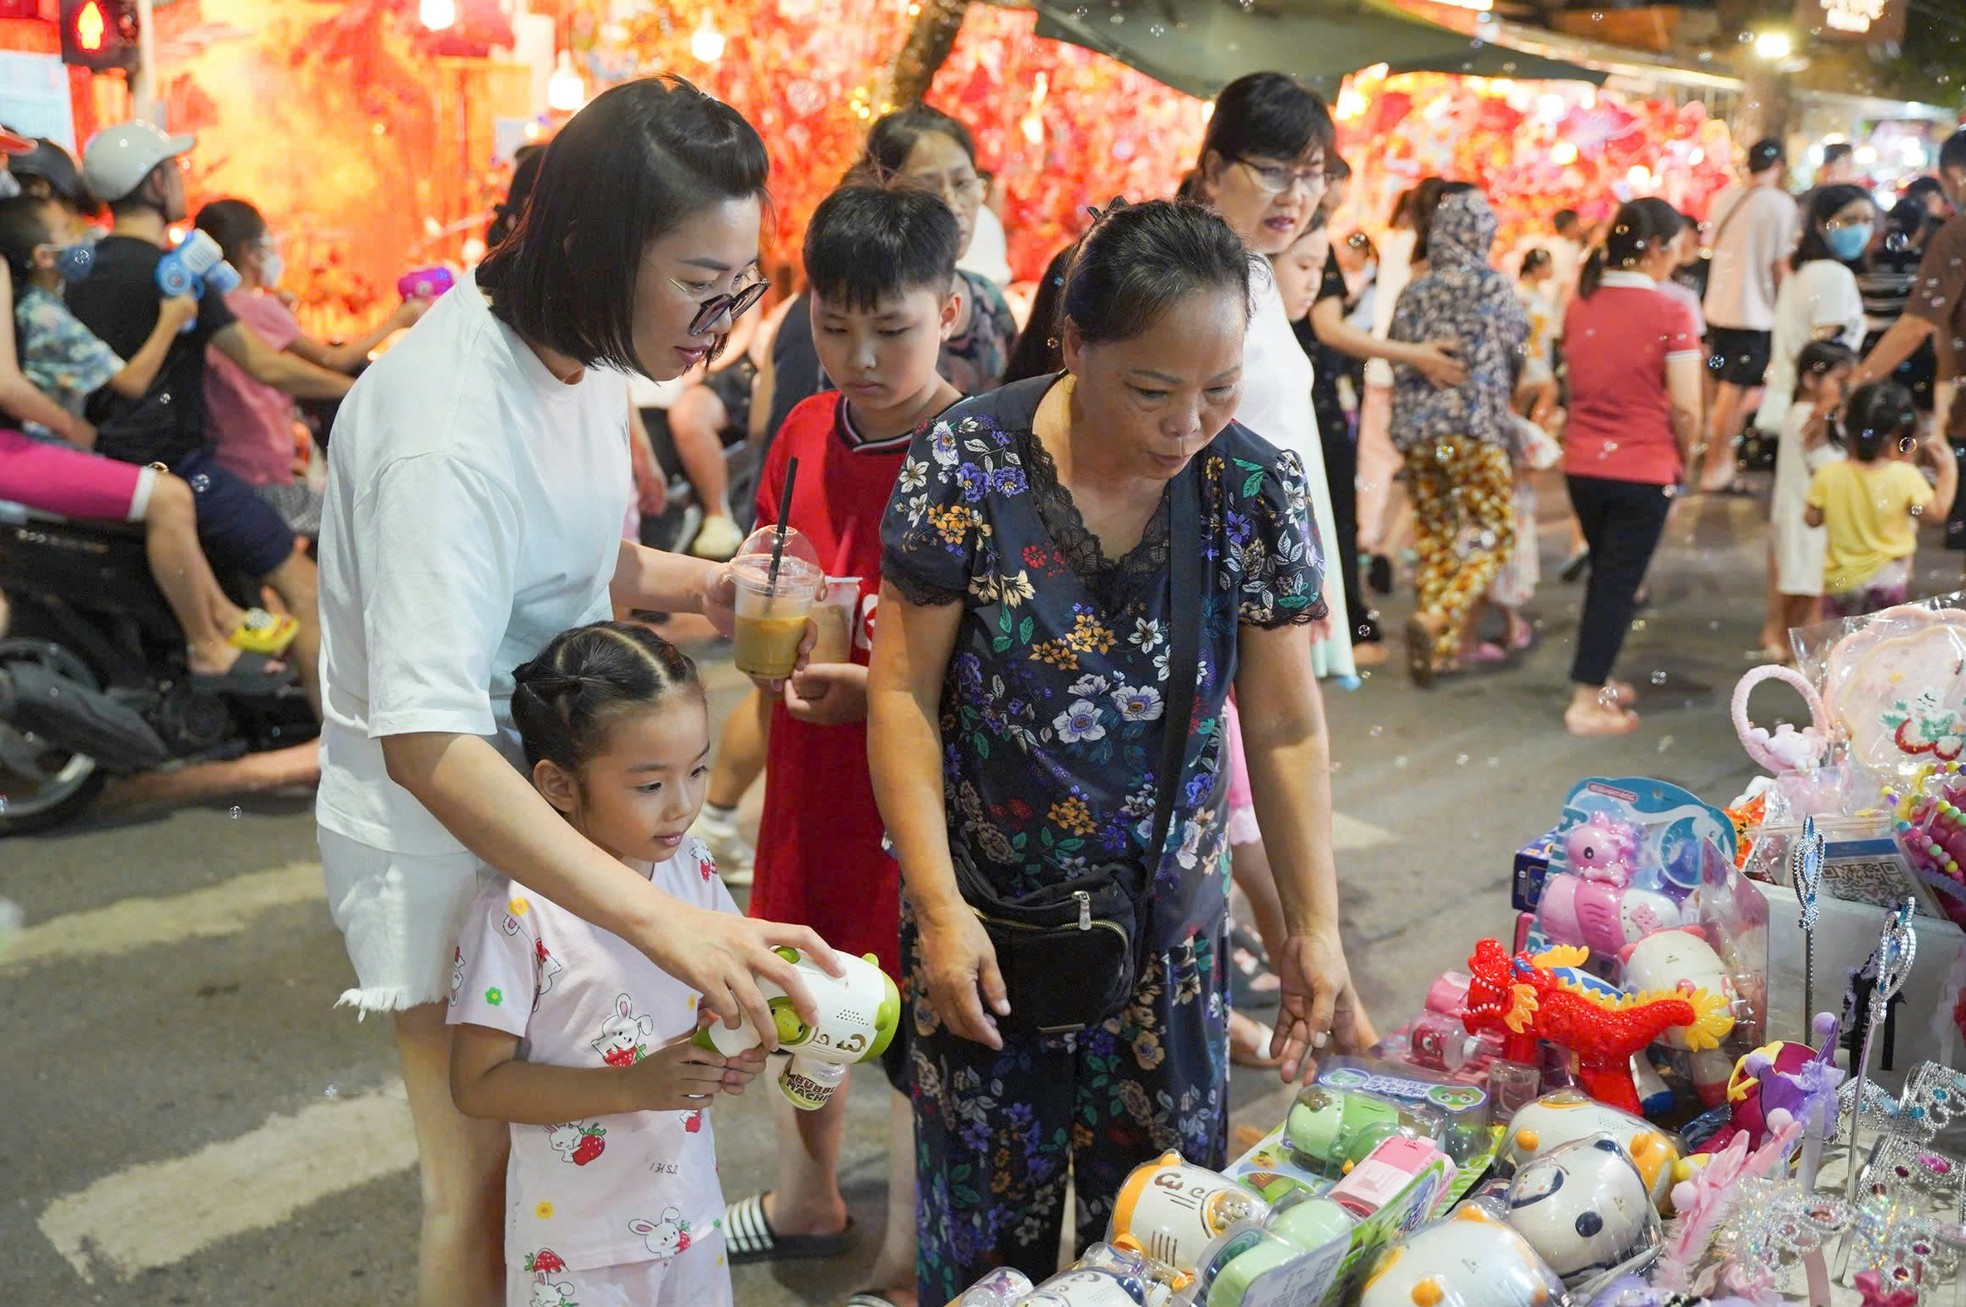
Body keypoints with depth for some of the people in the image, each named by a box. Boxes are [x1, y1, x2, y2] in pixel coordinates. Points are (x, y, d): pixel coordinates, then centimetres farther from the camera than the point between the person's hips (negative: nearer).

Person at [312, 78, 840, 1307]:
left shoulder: (580, 346, -4)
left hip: (553, 799, 8)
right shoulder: (451, 431, -31)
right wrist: (664, 917, -47)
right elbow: (426, 741, -39)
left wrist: (696, 585, -4)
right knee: (485, 1182, 8)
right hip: (447, 827, -8)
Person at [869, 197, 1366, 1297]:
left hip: (1167, 923, 2)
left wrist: (1316, 929, -4)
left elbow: (1286, 726, -2)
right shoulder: (967, 463, -15)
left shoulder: (1260, 490, -8)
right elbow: (905, 693, -10)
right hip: (985, 920, -1)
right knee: (988, 1214, 12)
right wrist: (940, 908, -14)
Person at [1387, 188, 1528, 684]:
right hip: (1475, 427, -5)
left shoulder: (1413, 292, 10)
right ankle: (1435, 620, -20)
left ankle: (1436, 647, 10)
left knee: (1434, 537, 11)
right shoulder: (1491, 284, -1)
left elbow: (1398, 359, 9)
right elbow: (1518, 340, 7)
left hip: (1415, 430, 5)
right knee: (1495, 533, 1)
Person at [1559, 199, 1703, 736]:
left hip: (1582, 464, 5)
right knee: (1619, 582, 3)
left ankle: (1597, 680, 29)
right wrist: (1683, 458, 2)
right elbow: (1685, 408, -14)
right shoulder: (1669, 313, -13)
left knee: (1604, 574, 21)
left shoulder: (1580, 303, 3)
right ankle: (1587, 701, 5)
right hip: (1644, 470, -5)